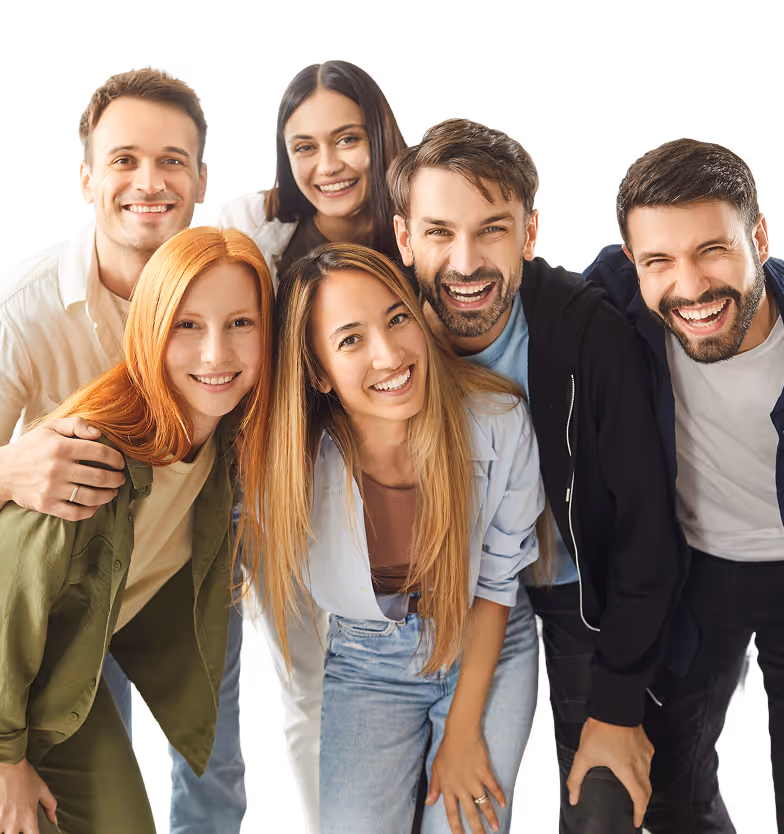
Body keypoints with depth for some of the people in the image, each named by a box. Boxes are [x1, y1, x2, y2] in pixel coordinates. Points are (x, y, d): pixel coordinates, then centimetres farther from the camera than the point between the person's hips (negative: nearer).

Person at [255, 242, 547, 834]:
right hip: (367, 665, 0)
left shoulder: (500, 422, -22)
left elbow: (498, 579, -9)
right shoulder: (297, 458, -23)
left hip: (491, 650, 0)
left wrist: (464, 728, -8)